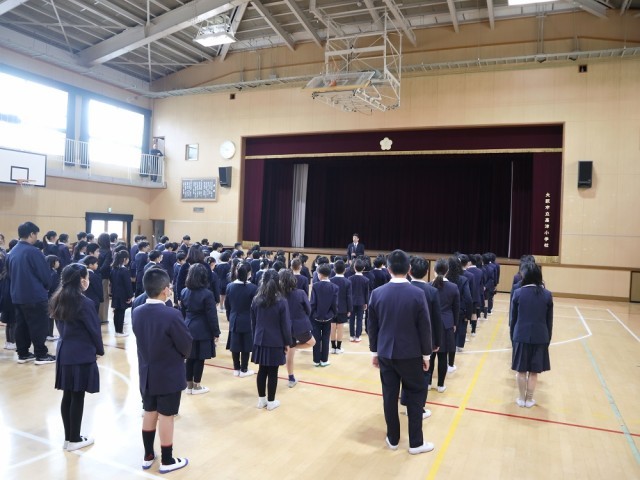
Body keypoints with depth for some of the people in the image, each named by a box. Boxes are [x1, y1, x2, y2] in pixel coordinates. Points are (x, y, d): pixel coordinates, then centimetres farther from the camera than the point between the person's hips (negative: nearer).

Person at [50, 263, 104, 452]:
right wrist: (100, 350, 3)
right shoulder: (84, 303, -18)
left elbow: (60, 326, 12)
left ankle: (68, 437, 24)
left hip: (64, 353, 8)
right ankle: (74, 440, 13)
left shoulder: (57, 301, 5)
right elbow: (94, 330, -12)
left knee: (67, 396, 14)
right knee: (77, 397, 2)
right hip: (81, 355, -8)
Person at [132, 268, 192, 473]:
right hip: (169, 375, -6)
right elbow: (187, 346, -16)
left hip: (147, 373, 6)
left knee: (149, 413, 19)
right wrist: (180, 355, 5)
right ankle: (167, 461, 21)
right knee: (166, 416, 7)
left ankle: (148, 456, 33)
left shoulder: (136, 313, -6)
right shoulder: (172, 315, -26)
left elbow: (143, 338, 7)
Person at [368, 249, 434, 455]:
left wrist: (374, 351, 13)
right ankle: (416, 442, 19)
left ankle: (393, 439, 25)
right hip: (410, 354, -2)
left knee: (389, 395, 11)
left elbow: (372, 326, 1)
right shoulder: (417, 294, -14)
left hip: (386, 353, 3)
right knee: (416, 394, 12)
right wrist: (426, 353, 3)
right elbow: (424, 327, -9)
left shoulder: (377, 293, -6)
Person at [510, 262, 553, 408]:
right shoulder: (547, 295, -4)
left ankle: (521, 398, 22)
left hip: (521, 336, -1)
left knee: (521, 370, 12)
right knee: (534, 371, 12)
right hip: (540, 337, 1)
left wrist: (512, 336, 8)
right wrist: (548, 339, 12)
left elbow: (513, 318, -3)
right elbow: (549, 321, 1)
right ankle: (529, 399, 22)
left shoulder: (518, 293, -8)